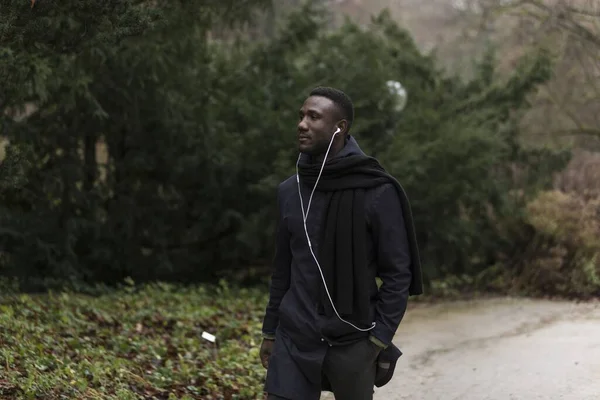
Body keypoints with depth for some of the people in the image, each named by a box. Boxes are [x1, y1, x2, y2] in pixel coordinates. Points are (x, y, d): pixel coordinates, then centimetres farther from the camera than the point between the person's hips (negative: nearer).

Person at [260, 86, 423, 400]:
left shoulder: (377, 193, -8)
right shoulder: (290, 191, 6)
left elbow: (398, 273, -7)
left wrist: (380, 340, -12)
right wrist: (269, 331, 14)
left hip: (353, 343, -3)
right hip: (293, 340, 4)